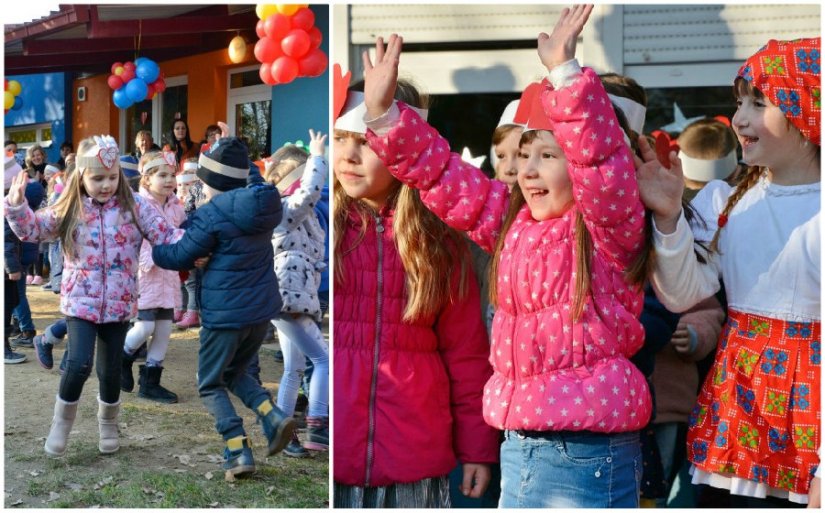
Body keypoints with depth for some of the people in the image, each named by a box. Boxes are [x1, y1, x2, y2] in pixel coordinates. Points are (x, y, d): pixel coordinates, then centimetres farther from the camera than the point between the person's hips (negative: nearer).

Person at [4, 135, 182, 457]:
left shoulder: (134, 207, -4)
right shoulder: (69, 211, -2)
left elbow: (165, 235, -9)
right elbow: (31, 229, 0)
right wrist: (16, 204, -17)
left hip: (119, 303, 1)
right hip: (81, 301, -1)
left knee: (111, 370, 10)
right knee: (79, 364, -15)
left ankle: (108, 425, 35)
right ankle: (62, 423, 10)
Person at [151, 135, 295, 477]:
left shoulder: (212, 214, -17)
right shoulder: (260, 206, 5)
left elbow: (180, 257, -8)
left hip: (226, 314, -7)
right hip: (262, 309, 7)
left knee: (210, 385, 11)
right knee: (233, 374, 25)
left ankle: (238, 451, -1)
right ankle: (273, 417, 2)